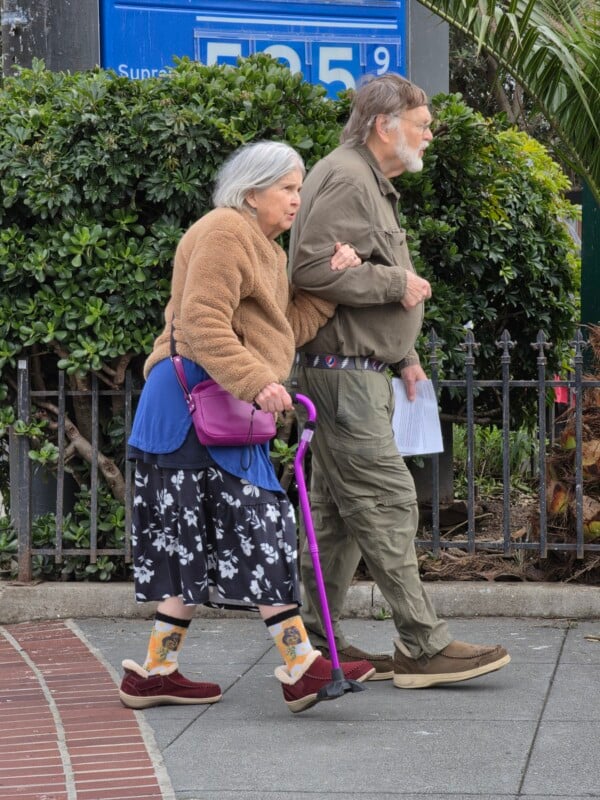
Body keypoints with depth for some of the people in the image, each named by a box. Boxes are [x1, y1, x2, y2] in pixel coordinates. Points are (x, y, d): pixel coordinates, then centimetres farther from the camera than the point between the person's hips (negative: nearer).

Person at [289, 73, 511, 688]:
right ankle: (422, 647, -9)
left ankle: (318, 642, 15)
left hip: (356, 372, 11)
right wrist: (398, 284, -16)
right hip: (344, 371, -11)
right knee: (386, 502, -10)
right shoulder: (346, 179, -13)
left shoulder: (371, 184, 22)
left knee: (335, 510, 11)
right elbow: (315, 268, -24)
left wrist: (403, 355, 24)